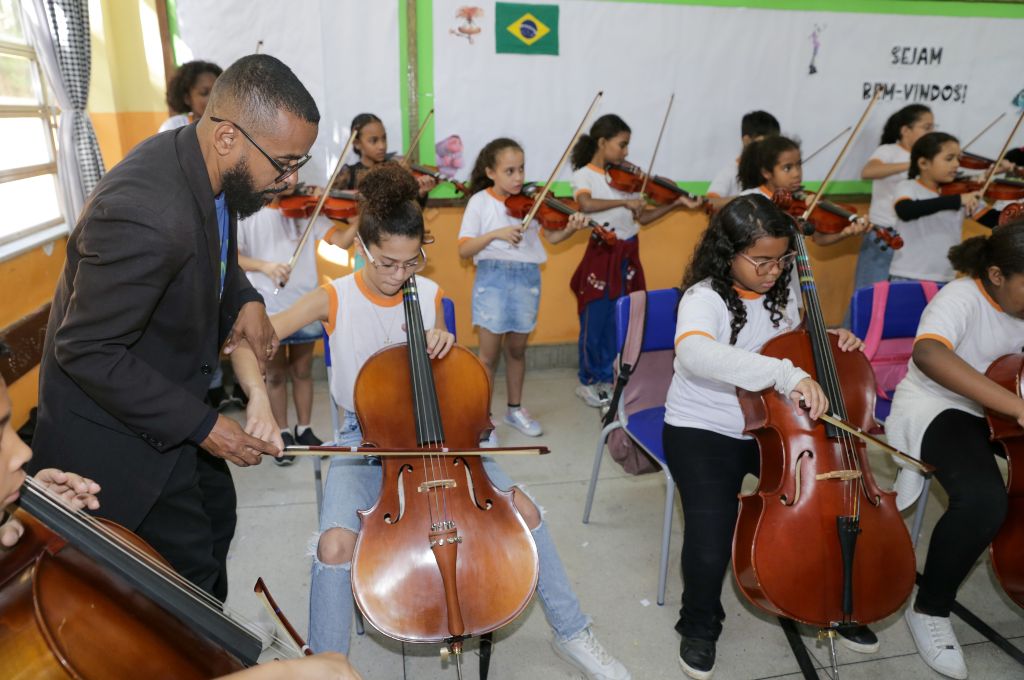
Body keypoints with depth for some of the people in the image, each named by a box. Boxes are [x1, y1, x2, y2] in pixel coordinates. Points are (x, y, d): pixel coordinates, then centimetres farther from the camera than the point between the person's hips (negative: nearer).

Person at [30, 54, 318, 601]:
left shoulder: (205, 166, -8)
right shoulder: (145, 213, -36)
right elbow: (86, 351, -29)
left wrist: (244, 300, -7)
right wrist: (199, 425, -25)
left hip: (171, 393, 9)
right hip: (123, 430, -9)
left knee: (215, 516, 24)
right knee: (189, 560, 3)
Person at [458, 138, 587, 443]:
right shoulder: (480, 201, -5)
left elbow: (552, 236, -3)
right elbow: (464, 250, -13)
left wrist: (571, 229, -23)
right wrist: (496, 234, -26)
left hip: (527, 278, 3)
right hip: (493, 279, -3)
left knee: (516, 350, 15)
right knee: (489, 354, 2)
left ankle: (515, 409, 33)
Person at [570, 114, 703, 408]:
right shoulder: (584, 175, -6)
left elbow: (643, 217, 10)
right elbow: (586, 204, -29)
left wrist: (677, 203, 3)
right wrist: (625, 201, -32)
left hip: (627, 255, 6)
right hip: (602, 254, -6)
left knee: (619, 320, 10)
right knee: (595, 320, 2)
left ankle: (607, 378, 23)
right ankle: (588, 381, 17)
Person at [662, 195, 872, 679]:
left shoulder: (780, 292, 1)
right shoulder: (705, 298, -20)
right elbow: (695, 353, -44)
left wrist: (832, 344, -4)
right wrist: (785, 373, -51)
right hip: (703, 432, -6)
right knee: (711, 544, -23)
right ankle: (699, 626, 11)